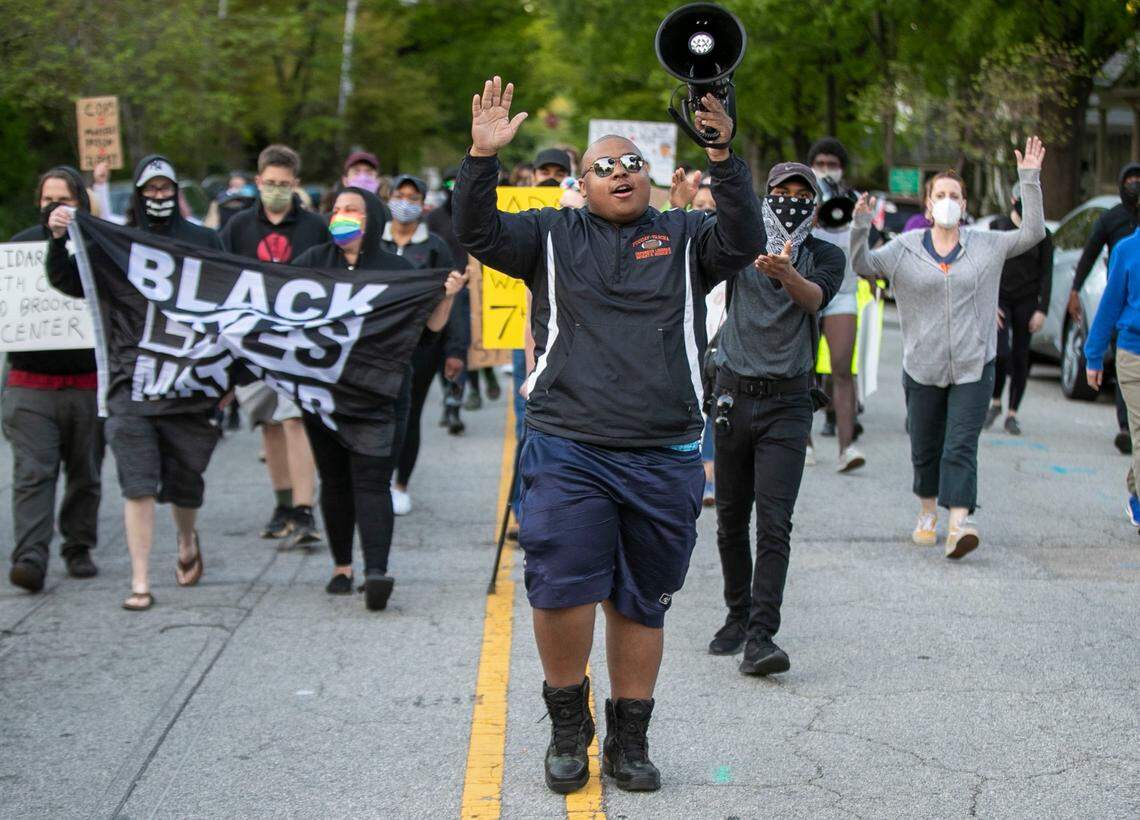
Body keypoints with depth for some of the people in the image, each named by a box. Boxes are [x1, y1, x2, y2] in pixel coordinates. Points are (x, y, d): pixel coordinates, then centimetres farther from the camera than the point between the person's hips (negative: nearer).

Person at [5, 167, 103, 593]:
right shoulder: (20, 245, 9)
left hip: (87, 383, 0)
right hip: (30, 384, 0)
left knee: (85, 473, 10)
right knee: (32, 473, -8)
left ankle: (78, 547, 25)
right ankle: (31, 556, -13)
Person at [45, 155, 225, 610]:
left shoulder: (203, 242, 8)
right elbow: (66, 281, 5)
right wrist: (58, 240, -13)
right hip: (131, 383, -1)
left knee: (185, 484, 11)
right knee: (138, 486, -8)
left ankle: (187, 541, 43)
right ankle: (140, 583, -2)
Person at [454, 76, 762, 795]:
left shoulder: (684, 237, 10)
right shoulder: (554, 234, 10)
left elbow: (742, 242, -8)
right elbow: (480, 235, -2)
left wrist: (724, 160, -20)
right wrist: (483, 157, -16)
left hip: (665, 458, 1)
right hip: (567, 451, -1)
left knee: (640, 603, 9)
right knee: (562, 589, -10)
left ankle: (629, 739, 23)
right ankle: (568, 724, 14)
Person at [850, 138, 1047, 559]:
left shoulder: (987, 246, 6)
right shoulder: (905, 249, 3)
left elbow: (1033, 232, 5)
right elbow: (862, 265, -5)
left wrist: (1029, 180, -1)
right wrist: (860, 227, -21)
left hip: (974, 367, -1)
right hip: (922, 367, 1)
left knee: (961, 446, -12)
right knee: (925, 448, 12)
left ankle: (959, 524, -21)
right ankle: (928, 512, 33)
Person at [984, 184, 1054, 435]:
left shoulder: (1042, 234, 4)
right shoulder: (997, 227, 2)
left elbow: (1046, 274, 3)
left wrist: (1042, 310, -5)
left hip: (1027, 301, 1)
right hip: (999, 299, -1)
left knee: (1021, 358, 1)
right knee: (1001, 352, -17)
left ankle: (1012, 414, 10)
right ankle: (995, 403, 6)